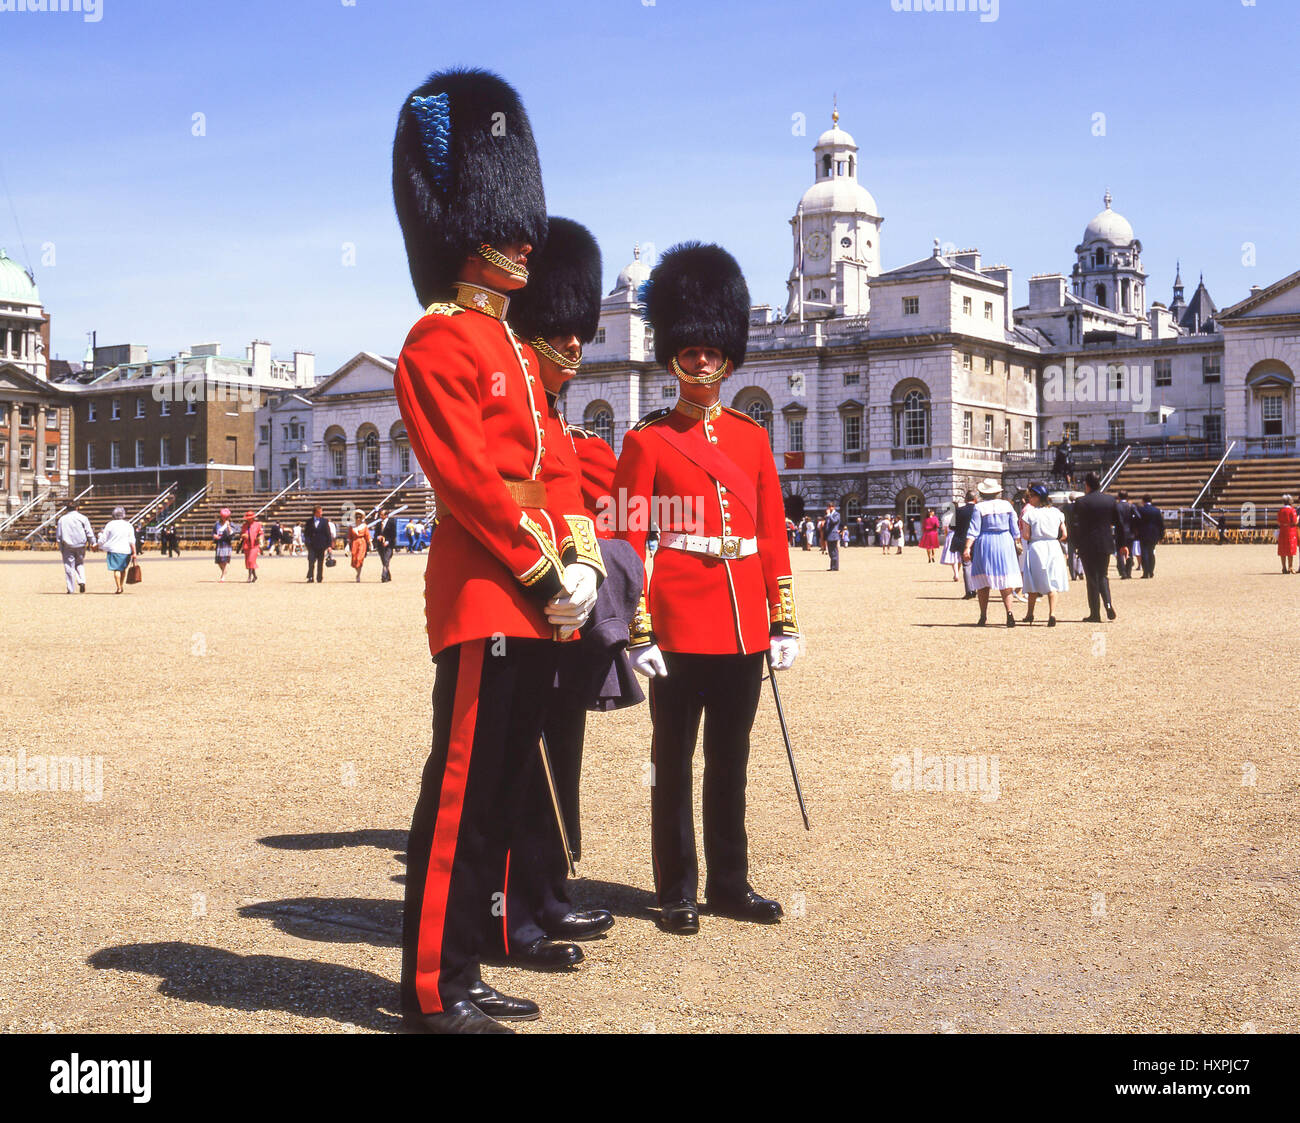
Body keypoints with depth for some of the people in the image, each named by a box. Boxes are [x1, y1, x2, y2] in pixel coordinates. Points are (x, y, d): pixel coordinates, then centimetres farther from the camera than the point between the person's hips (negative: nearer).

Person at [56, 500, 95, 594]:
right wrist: (93, 542, 10)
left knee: (69, 567, 4)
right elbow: (89, 532, -1)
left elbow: (58, 535, 5)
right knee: (80, 564, 19)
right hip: (80, 545, 1)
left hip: (67, 546, 0)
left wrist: (60, 549, 11)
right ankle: (81, 581, -4)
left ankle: (71, 589, 3)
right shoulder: (82, 518, -1)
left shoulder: (62, 519, 2)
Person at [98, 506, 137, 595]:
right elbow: (132, 541, 0)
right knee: (123, 569, 17)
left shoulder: (110, 524, 0)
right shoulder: (128, 526, 4)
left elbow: (103, 539, 2)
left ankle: (118, 588, -12)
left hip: (114, 550, -3)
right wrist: (134, 553, 0)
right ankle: (121, 586, 20)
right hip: (126, 550, 3)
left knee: (116, 569, -3)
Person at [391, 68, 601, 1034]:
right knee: (462, 797, -4)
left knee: (503, 797, 13)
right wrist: (548, 577, -14)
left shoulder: (512, 349, 20)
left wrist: (582, 563, 2)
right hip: (485, 601, -9)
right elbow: (471, 480, -16)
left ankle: (465, 973, 23)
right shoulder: (439, 344, -8)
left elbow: (554, 470, 17)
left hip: (536, 608, 9)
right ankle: (435, 994, 6)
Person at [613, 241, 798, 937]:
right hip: (680, 621, -4)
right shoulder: (647, 441, -1)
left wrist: (783, 621, 5)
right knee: (675, 760, 4)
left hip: (743, 624, 4)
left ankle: (730, 882, 23)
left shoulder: (751, 437, 11)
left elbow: (774, 535, 11)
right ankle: (678, 891, 14)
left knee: (731, 758, 12)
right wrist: (640, 634, -12)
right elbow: (627, 542, -5)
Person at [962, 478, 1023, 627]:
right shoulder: (1007, 505, 3)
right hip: (1004, 542, 2)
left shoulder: (979, 507, -6)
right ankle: (1009, 610, -16)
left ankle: (984, 616, 9)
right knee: (1004, 580, 3)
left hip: (984, 543, -2)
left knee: (982, 581, 8)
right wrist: (1017, 544, 16)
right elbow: (1015, 529, 6)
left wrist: (967, 548, -11)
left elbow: (974, 531, -11)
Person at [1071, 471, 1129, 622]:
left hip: (1087, 546, -4)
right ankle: (1108, 603, -4)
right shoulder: (1111, 500, 3)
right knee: (1103, 576, 18)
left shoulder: (1081, 502, -10)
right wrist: (1122, 543, 15)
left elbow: (1076, 526, -11)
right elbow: (1119, 523, 7)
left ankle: (1095, 614, 4)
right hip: (1106, 545, 4)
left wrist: (1076, 545, -3)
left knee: (1092, 579, 3)